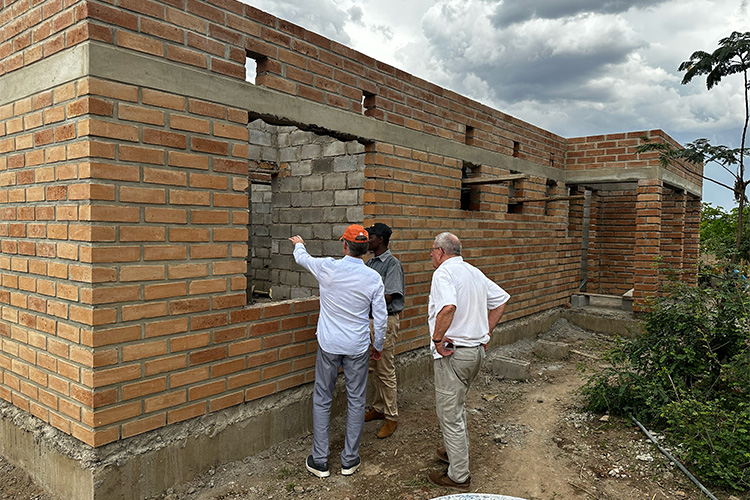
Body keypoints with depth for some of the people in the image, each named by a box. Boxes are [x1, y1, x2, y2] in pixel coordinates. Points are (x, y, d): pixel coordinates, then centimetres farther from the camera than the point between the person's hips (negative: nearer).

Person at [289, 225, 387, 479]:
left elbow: (302, 258, 11)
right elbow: (380, 317, -3)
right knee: (356, 401, 12)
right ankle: (349, 460, 22)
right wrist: (378, 345, 13)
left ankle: (319, 460, 19)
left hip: (329, 345, 0)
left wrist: (299, 244, 34)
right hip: (358, 348, 1)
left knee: (322, 400, 12)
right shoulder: (373, 278, -9)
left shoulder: (327, 267, -11)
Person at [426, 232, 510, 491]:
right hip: (477, 350, 9)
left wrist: (437, 338, -23)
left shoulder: (444, 272, -16)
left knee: (449, 413, 4)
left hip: (453, 353, -9)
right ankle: (456, 452, 42)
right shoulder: (474, 272, 11)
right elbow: (501, 300, 18)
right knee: (457, 406, 26)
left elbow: (448, 307, -35)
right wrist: (486, 333, 17)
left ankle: (458, 476, 16)